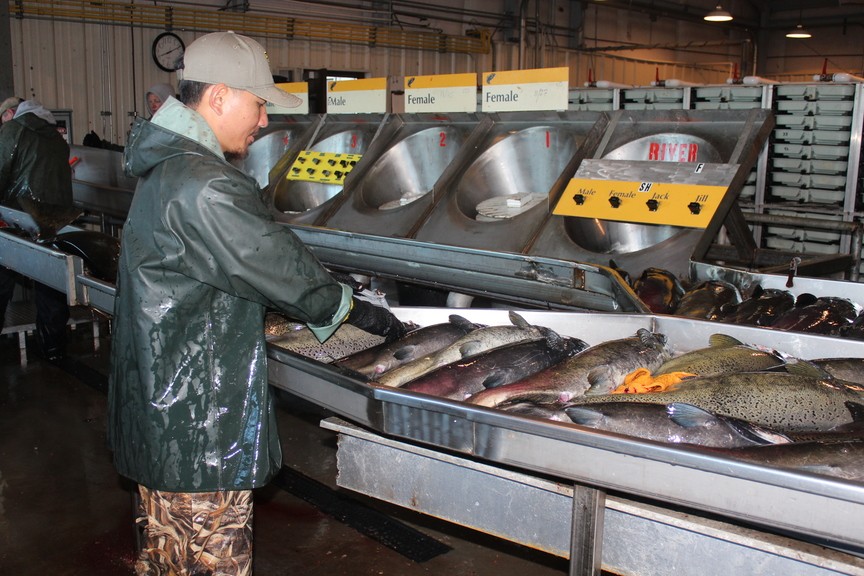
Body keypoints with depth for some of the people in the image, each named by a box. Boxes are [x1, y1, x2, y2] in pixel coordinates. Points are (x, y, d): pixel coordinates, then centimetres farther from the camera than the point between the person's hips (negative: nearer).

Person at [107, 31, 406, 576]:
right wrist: (349, 306, -2)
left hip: (157, 404, 11)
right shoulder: (204, 187, -24)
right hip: (198, 424, -11)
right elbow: (277, 262, -17)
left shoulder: (166, 167, 11)